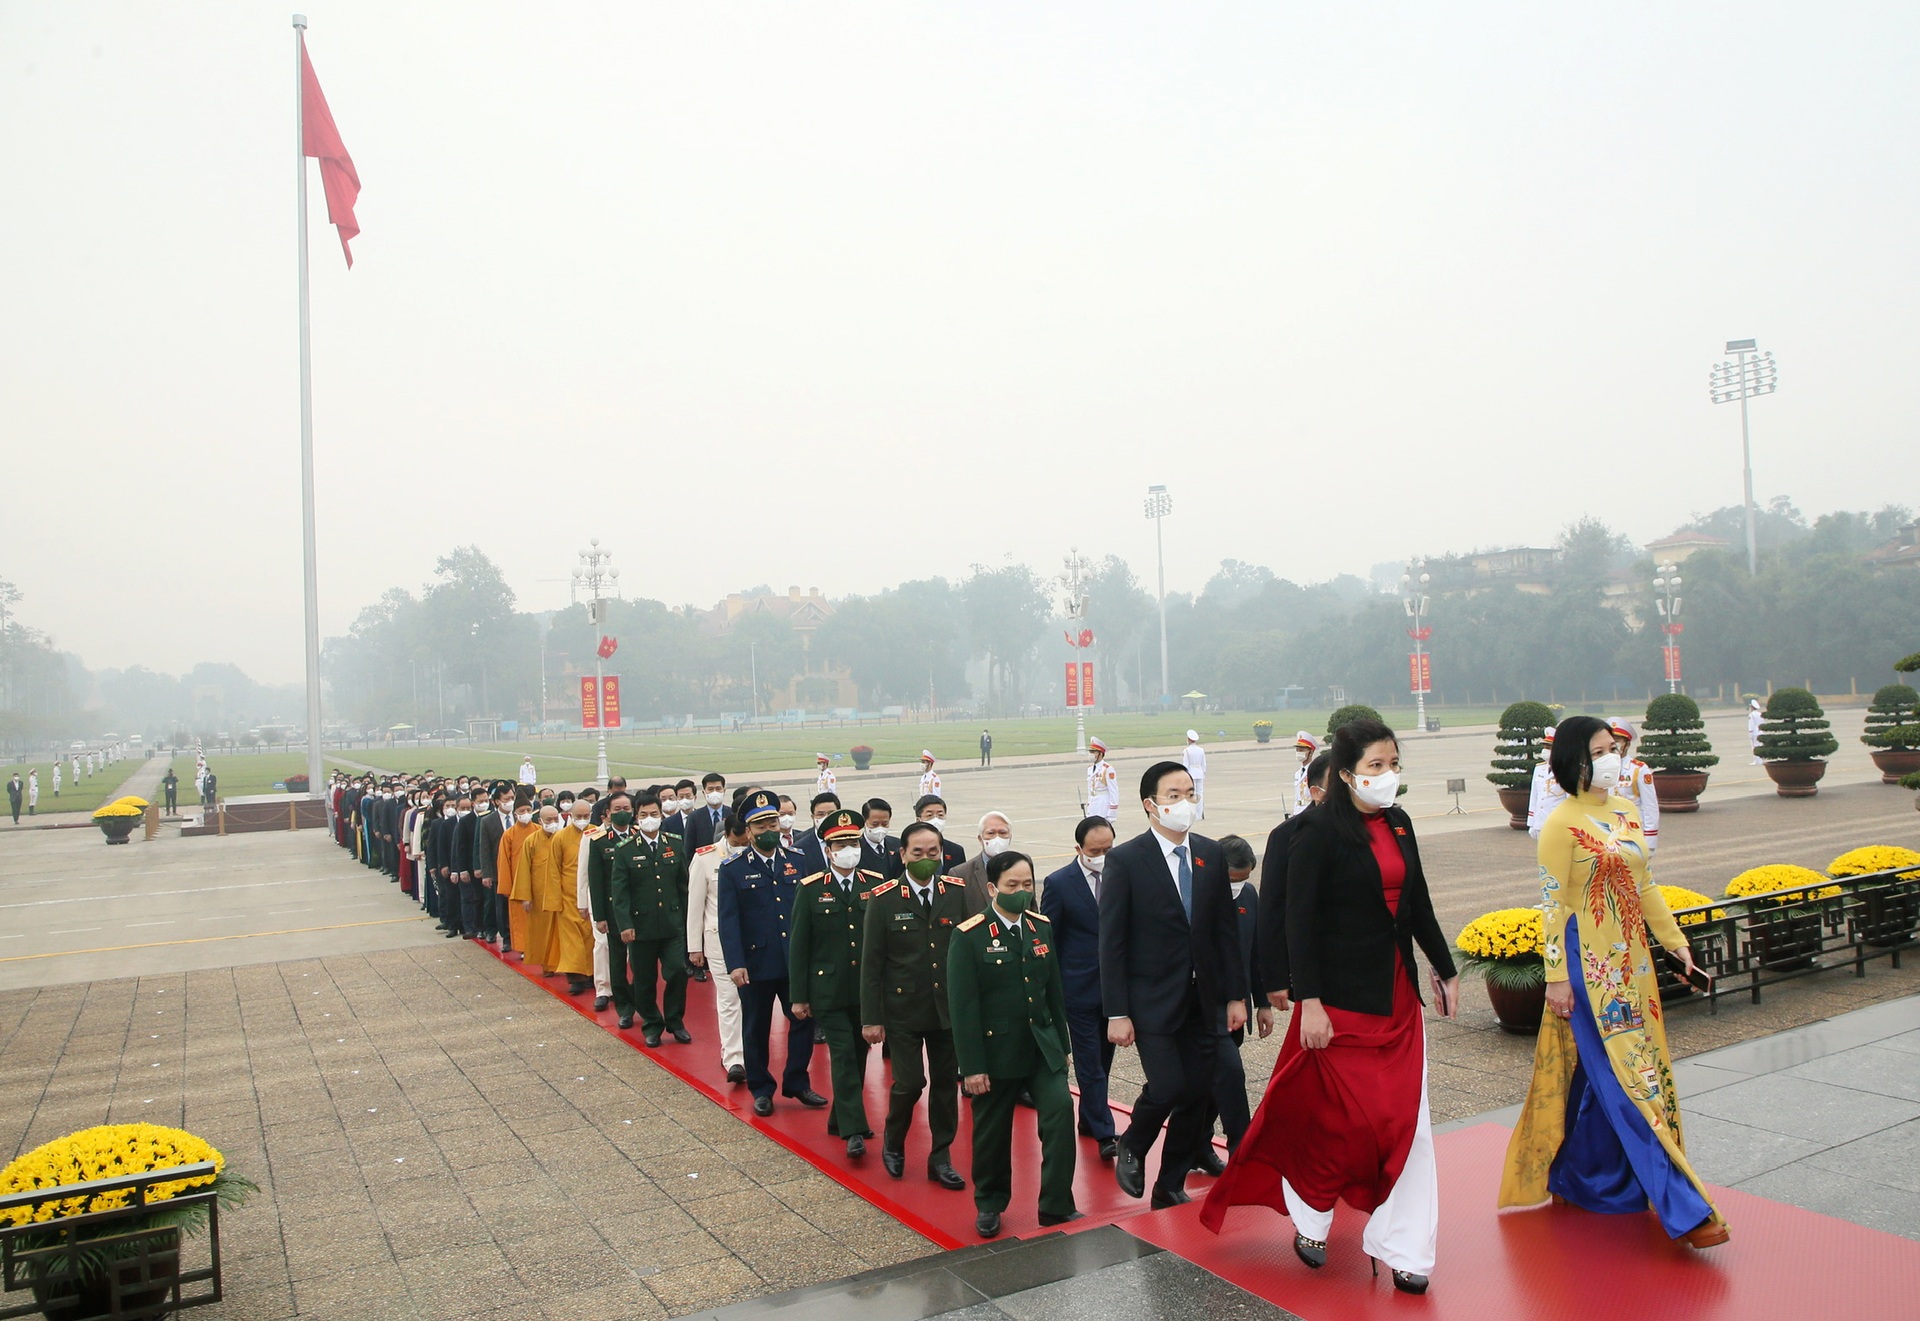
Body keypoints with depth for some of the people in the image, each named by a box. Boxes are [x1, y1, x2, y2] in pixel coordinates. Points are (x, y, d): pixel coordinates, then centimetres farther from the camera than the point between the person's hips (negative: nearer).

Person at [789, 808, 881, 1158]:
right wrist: (799, 996, -3)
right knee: (843, 1057, -6)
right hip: (828, 990, -3)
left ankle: (840, 1120, 27)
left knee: (859, 1054, 11)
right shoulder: (811, 890, -3)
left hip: (868, 990, 3)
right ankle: (854, 1130, -4)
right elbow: (798, 946, -1)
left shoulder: (877, 885, 1)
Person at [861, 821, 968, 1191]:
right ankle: (893, 1142, 26)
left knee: (946, 1082, 9)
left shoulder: (958, 892, -1)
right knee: (910, 1081, -3)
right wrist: (871, 1017, -7)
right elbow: (871, 962, -6)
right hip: (903, 1008, -3)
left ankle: (941, 1157, 25)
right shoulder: (883, 899, -8)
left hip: (949, 1005, 3)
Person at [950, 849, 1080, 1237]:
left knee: (1060, 1110, -13)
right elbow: (962, 1006, -14)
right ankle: (989, 1206, 33)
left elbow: (1054, 991, 10)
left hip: (1042, 1047, 4)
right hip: (995, 1052, -4)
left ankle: (1056, 1206, -2)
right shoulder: (969, 936, -12)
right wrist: (972, 1067, -15)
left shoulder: (1042, 927, 4)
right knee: (992, 1132, 10)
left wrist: (1062, 1045, 11)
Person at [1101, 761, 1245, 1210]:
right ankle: (1131, 1149, 18)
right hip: (1152, 1000, -5)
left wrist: (1235, 995, 5)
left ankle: (1170, 1187, 25)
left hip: (1201, 999, 5)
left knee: (1196, 1094, 7)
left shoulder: (1211, 854, 5)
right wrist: (1117, 1013, -12)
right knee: (1169, 1087, -13)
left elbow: (1225, 929, 9)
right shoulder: (1124, 861, -10)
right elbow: (1111, 943, -10)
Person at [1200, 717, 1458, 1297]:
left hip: (1398, 997, 6)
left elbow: (1418, 904, 17)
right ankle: (1309, 1220, 29)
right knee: (1340, 1117, 4)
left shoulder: (1399, 824, 7)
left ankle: (1400, 1246, 18)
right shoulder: (1320, 830, -13)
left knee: (1406, 1119, 6)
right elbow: (1299, 919, -16)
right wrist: (1309, 1002, -20)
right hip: (1342, 997, -6)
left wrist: (1445, 970, 21)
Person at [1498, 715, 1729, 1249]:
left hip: (1630, 960, 8)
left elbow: (1645, 886, 17)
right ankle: (1681, 1208, -3)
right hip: (1590, 964, -8)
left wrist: (1675, 940, 16)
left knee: (1602, 1076, 13)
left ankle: (1580, 1177, 28)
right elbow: (1553, 904, -13)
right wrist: (1557, 977, -14)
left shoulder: (1627, 812, 9)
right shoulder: (1563, 824, -13)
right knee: (1625, 1077, -5)